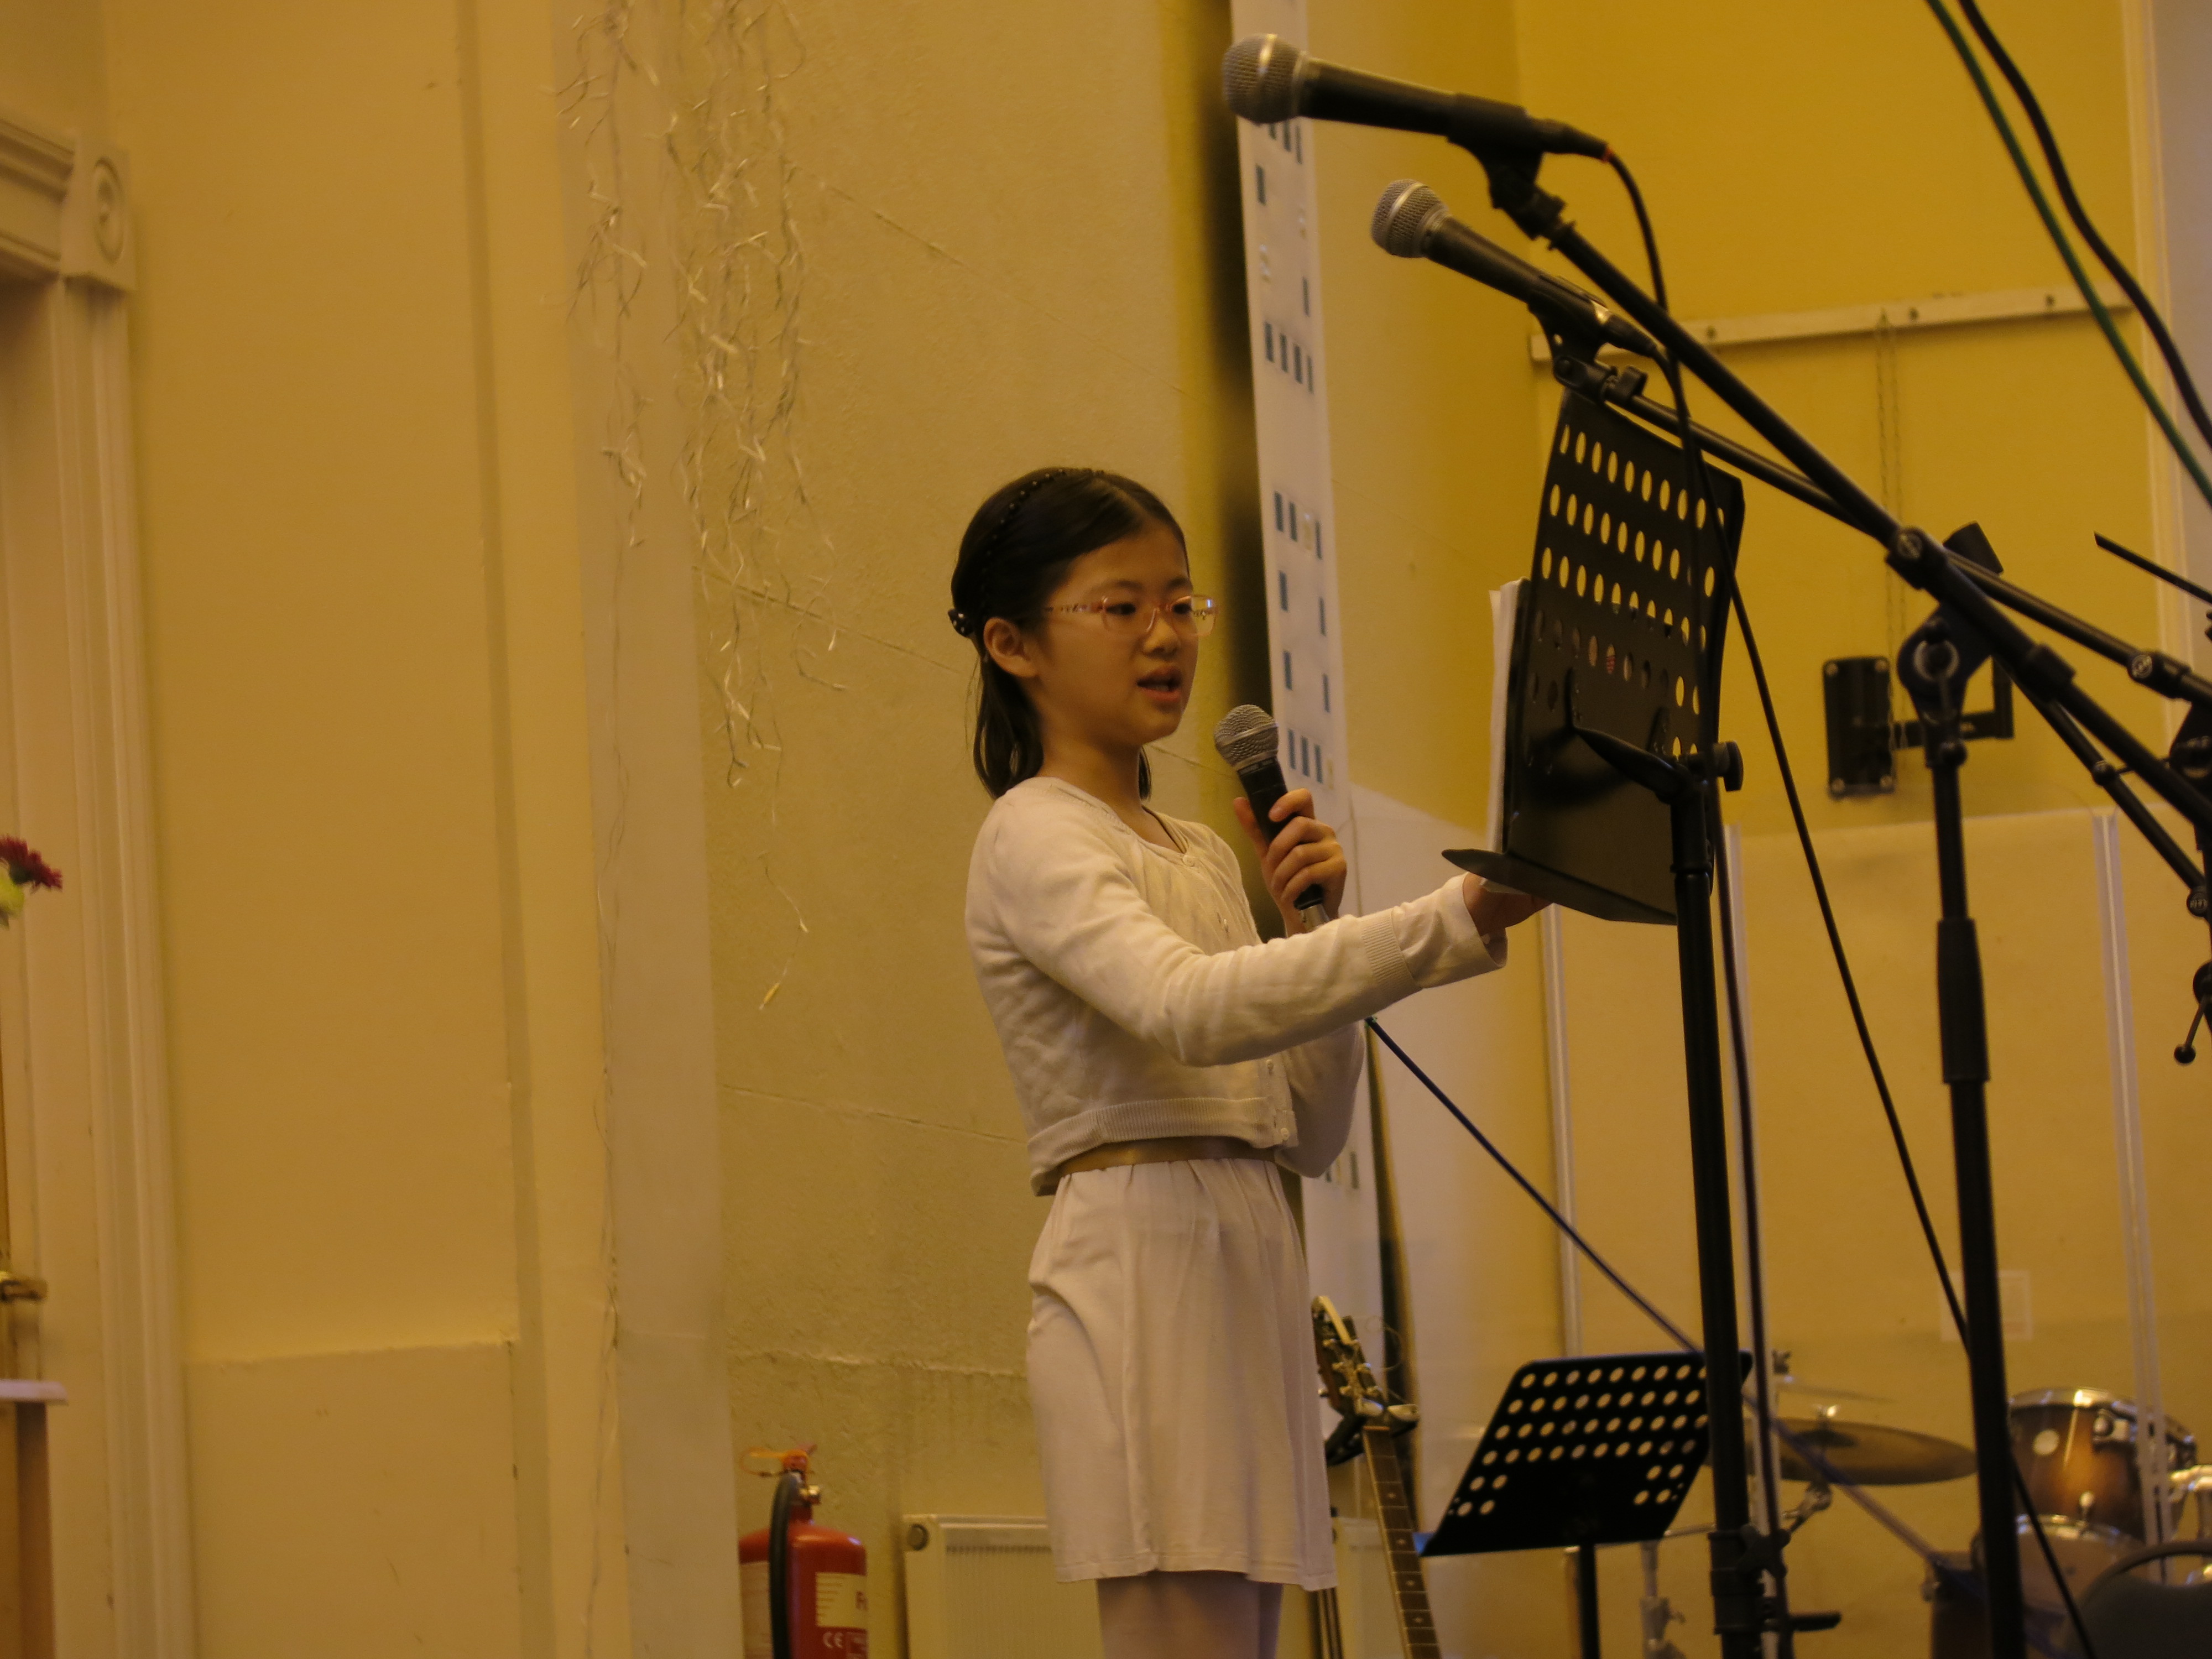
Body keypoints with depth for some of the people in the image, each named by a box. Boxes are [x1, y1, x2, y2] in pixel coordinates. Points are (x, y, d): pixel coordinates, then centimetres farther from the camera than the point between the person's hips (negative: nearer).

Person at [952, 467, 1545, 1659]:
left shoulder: (1200, 855, 21)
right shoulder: (1034, 837, -5)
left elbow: (1309, 1134, 17)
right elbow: (1189, 1010, -27)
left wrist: (1313, 926, 4)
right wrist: (1459, 920, -34)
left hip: (1250, 1271, 9)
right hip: (1140, 1272, -8)